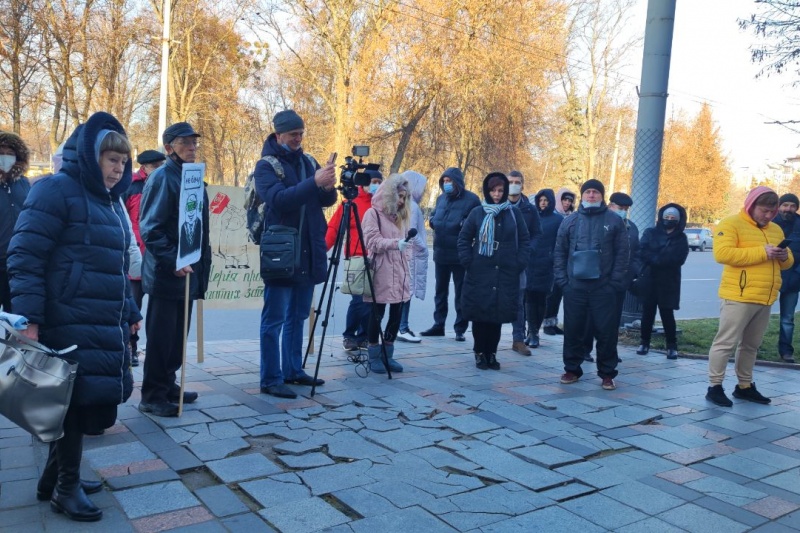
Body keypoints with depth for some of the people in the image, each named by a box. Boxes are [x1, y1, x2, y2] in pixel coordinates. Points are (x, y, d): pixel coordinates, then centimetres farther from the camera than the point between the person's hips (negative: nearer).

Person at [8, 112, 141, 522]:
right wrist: (29, 318, -20)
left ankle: (55, 477, 29)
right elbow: (25, 256, -14)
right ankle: (66, 487, 16)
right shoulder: (56, 191, -8)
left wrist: (130, 311, 21)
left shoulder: (110, 202, 17)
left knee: (90, 401, 12)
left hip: (106, 326, 8)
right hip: (69, 326, -8)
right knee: (75, 400, -1)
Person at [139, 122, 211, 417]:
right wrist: (173, 262, -22)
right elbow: (150, 228, -17)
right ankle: (152, 396, 9)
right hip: (166, 273, -8)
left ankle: (168, 386, 27)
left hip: (188, 271, 8)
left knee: (178, 334, 14)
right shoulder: (162, 177, -10)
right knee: (161, 336, -1)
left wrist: (202, 266, 15)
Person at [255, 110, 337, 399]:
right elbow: (278, 199, -23)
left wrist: (328, 187, -14)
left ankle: (293, 370, 25)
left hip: (309, 253, 6)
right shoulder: (266, 165, -6)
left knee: (298, 316, 14)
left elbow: (327, 200, 9)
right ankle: (271, 379, 4)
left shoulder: (308, 161, 11)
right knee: (275, 319, -3)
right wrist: (314, 182, -32)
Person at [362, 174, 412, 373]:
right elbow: (372, 242, -12)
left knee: (396, 314, 5)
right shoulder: (373, 213, -1)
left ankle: (387, 355, 15)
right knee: (377, 314, -1)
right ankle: (374, 356, 9)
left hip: (398, 273, 7)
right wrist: (395, 243, -25)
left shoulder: (400, 215, 22)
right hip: (381, 274, -7)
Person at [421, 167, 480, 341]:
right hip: (440, 253, 6)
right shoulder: (441, 198, 12)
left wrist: (464, 224, -25)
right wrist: (434, 221, -1)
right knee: (440, 291, 14)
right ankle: (438, 325, 24)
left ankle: (460, 329, 11)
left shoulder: (471, 199, -7)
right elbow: (433, 217, 20)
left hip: (460, 255, -6)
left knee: (461, 293, 3)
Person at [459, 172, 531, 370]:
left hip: (506, 274, 1)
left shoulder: (514, 213, 6)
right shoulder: (477, 213, 3)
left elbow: (525, 240, 8)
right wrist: (467, 262, -4)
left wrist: (520, 263, -2)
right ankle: (480, 352, 15)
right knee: (480, 314, 1)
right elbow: (464, 238, 6)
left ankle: (491, 353, 16)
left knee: (498, 315, 3)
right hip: (479, 274, -1)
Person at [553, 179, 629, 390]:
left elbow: (622, 253, 0)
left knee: (606, 331, 1)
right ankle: (572, 369, 20)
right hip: (574, 286, 2)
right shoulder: (570, 221, 8)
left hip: (603, 287, -1)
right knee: (573, 329, 7)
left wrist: (616, 282, -8)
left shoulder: (614, 221, 3)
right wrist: (562, 279, -2)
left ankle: (607, 373, 13)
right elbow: (559, 252, 8)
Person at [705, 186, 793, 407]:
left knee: (751, 345, 14)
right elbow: (722, 254, -20)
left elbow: (788, 262, 23)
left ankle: (744, 386, 25)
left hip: (765, 299, 7)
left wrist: (785, 256, -2)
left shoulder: (776, 230, 17)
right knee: (726, 342, -4)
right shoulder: (731, 224, -6)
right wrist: (762, 252, -20)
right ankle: (715, 387, 2)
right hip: (739, 297, -7)